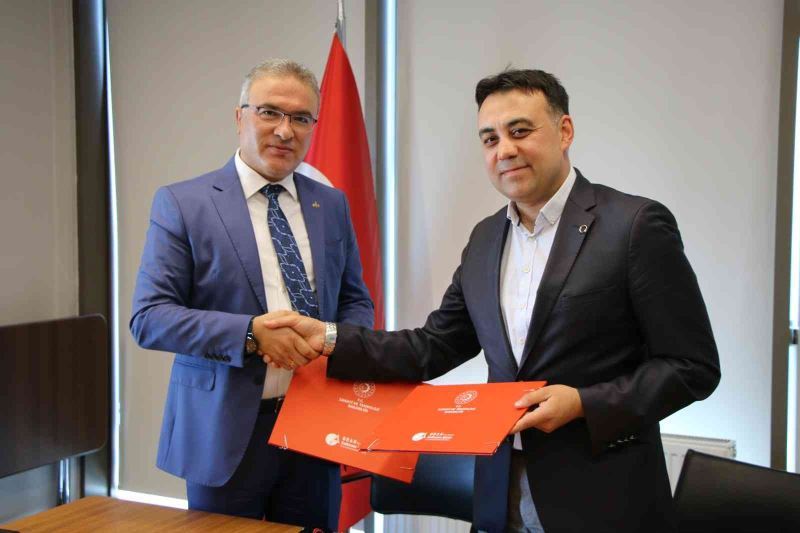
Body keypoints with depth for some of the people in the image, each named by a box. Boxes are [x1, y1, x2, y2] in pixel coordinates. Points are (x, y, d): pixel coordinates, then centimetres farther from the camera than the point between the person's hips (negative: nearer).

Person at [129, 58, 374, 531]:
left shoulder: (332, 205, 7)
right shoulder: (182, 204, -5)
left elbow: (356, 300, 14)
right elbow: (149, 317, -10)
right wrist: (251, 332, -22)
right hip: (226, 433, -3)